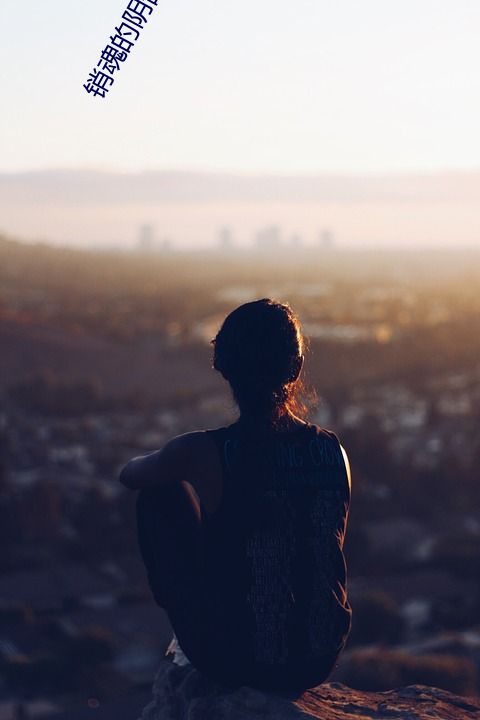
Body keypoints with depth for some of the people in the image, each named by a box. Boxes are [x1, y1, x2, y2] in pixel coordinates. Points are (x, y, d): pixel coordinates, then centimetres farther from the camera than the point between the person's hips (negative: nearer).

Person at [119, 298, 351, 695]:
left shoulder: (202, 452, -18)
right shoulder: (334, 451, -7)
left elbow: (129, 474, 5)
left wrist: (172, 464, 28)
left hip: (229, 661, -3)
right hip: (318, 664, 4)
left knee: (163, 493, 13)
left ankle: (178, 612, 34)